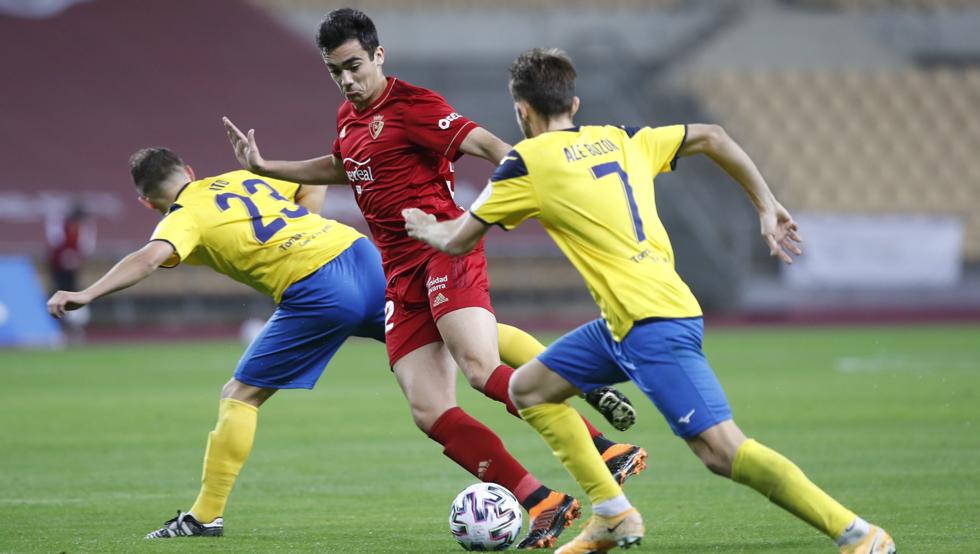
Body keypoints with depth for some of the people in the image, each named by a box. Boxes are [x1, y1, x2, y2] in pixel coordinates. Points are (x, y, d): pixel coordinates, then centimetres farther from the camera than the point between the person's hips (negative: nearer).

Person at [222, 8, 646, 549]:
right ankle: (543, 504, -11)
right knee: (429, 411, -8)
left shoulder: (410, 104, -6)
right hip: (400, 274, 8)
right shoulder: (349, 118, 20)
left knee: (482, 367, -30)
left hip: (445, 251, -8)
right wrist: (263, 167, 43)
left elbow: (480, 142, -18)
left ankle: (610, 452, -31)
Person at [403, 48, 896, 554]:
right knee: (528, 388, 18)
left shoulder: (528, 162, -3)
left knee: (721, 449, -14)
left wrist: (425, 227, 29)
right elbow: (711, 137, 23)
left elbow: (457, 241, 7)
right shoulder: (620, 139, 17)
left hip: (654, 323, -9)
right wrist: (766, 207, 25)